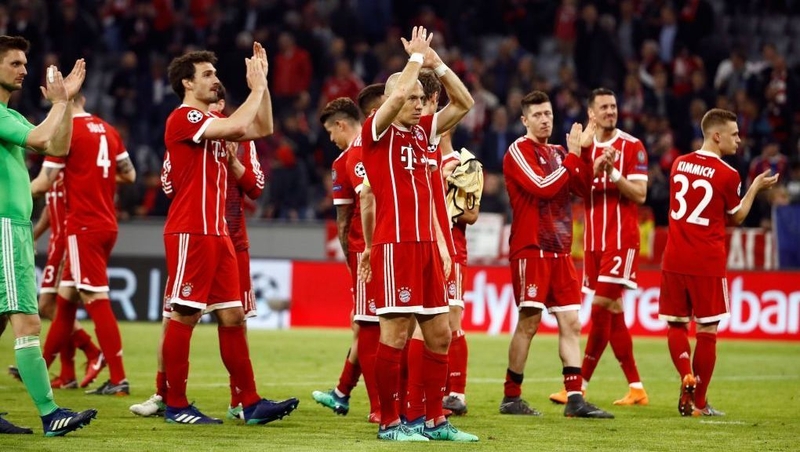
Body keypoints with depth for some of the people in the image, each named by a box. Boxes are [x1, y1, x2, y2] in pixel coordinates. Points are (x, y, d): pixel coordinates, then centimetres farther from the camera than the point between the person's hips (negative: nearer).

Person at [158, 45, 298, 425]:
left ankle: (251, 403, 6)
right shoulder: (183, 118, -10)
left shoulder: (212, 122, 19)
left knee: (232, 316, 6)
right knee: (184, 315, -5)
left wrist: (262, 83, 13)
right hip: (190, 234, -9)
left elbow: (261, 129, 20)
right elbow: (236, 126, -23)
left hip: (217, 234, 9)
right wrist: (257, 88, -10)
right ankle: (175, 405, 0)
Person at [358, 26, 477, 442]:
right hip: (394, 245, -8)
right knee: (396, 332, -8)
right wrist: (416, 57, -5)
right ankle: (389, 423, -2)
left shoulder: (421, 131, 17)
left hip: (426, 245, 8)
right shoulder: (376, 131, -3)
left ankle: (435, 420, 12)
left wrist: (436, 64, 8)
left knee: (439, 333, 6)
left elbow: (464, 103, 18)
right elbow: (398, 94, -20)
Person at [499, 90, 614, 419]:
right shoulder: (519, 151, -5)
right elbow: (543, 187, -17)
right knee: (529, 322, -6)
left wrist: (581, 152, -4)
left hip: (559, 250, 7)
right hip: (530, 249, -7)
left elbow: (582, 188, 8)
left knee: (571, 323, 0)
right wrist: (572, 155, -10)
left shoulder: (558, 152, 17)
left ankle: (575, 399, -2)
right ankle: (511, 398, 3)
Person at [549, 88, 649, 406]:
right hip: (593, 240, 6)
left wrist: (613, 173, -20)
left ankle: (580, 385, -10)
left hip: (621, 239, -6)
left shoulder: (633, 147, -4)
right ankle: (636, 388, 14)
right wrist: (596, 168, -16)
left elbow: (639, 194, -8)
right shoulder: (585, 147, 11)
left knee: (600, 307, -12)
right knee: (613, 312, 7)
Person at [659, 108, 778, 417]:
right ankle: (699, 403, 7)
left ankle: (687, 377, -11)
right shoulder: (728, 175, -9)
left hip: (674, 260, 4)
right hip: (707, 263, -4)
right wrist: (755, 187, 17)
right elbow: (735, 218, 6)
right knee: (707, 331, 4)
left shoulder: (679, 164, 6)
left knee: (676, 324, 14)